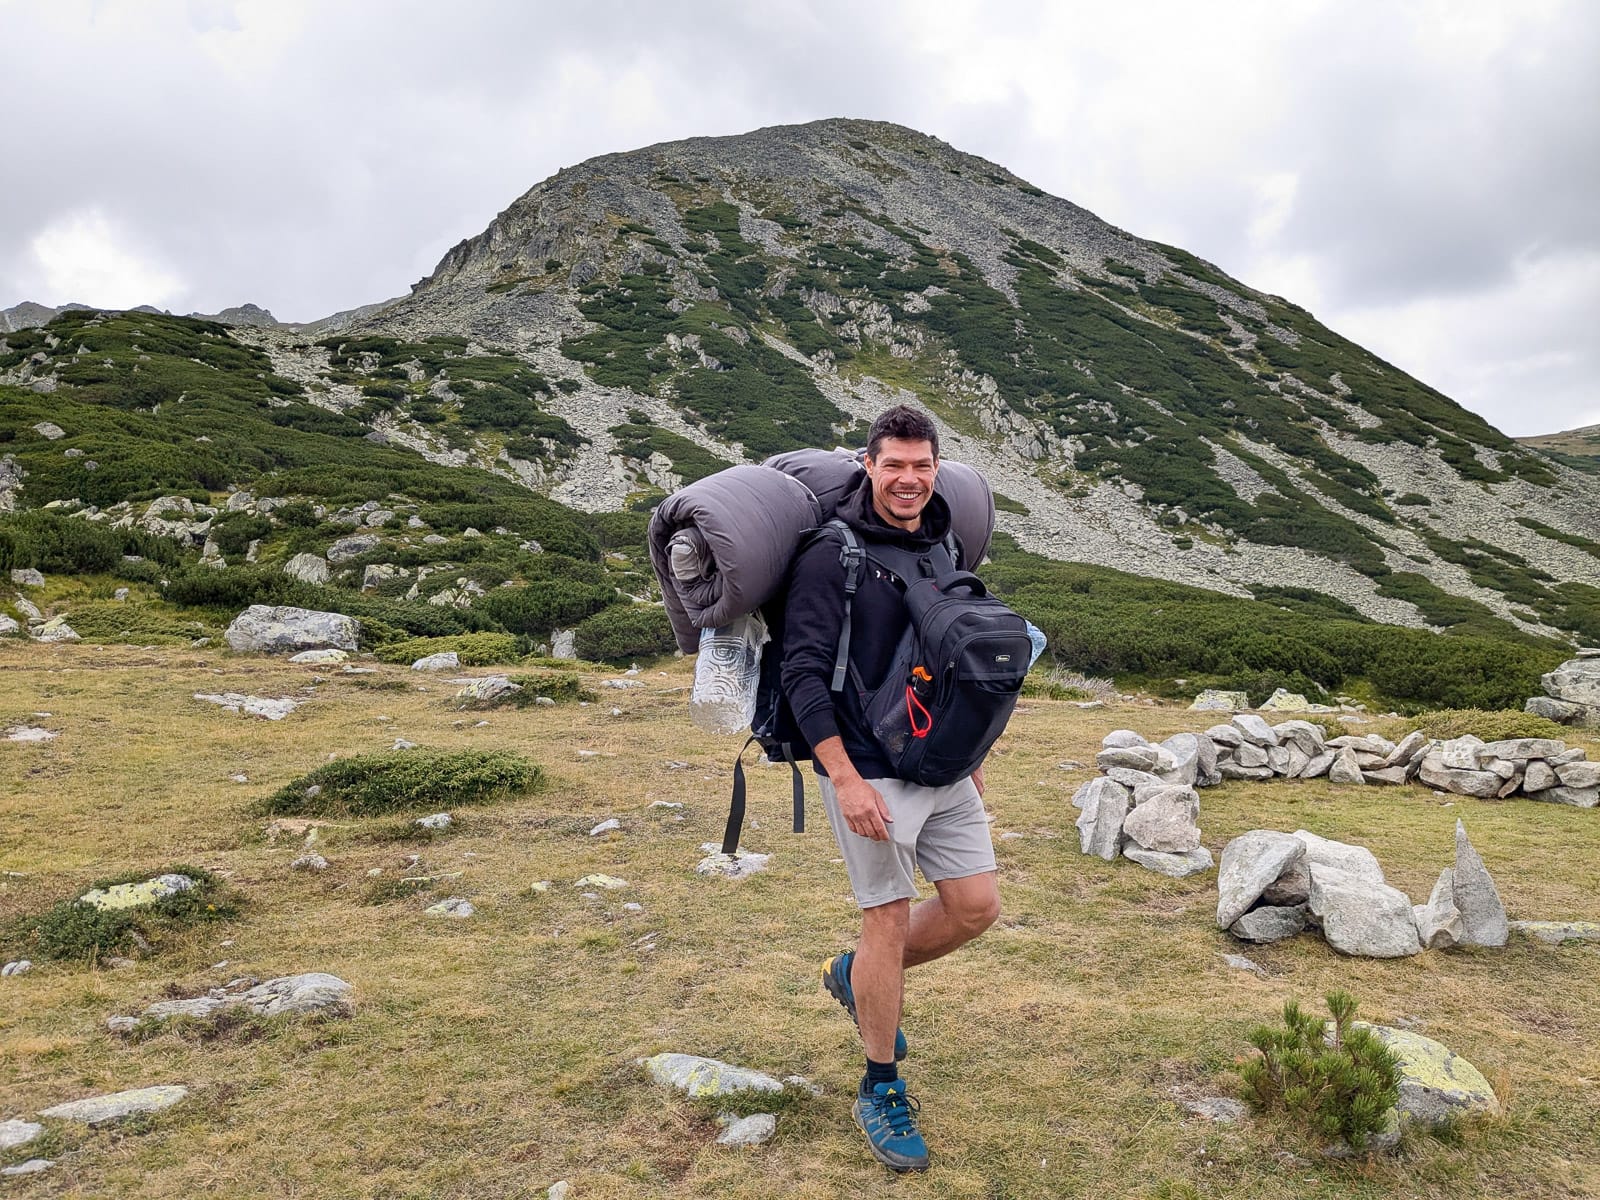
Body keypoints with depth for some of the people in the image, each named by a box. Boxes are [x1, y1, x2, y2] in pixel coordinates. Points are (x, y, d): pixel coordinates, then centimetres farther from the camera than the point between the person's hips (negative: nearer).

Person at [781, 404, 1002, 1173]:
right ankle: (881, 1091, 23)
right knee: (889, 920, 2)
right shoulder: (833, 554, -13)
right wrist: (845, 779, -21)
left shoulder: (943, 547, 8)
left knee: (976, 907, 9)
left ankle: (857, 977, 34)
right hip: (870, 773, -7)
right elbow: (802, 674, -16)